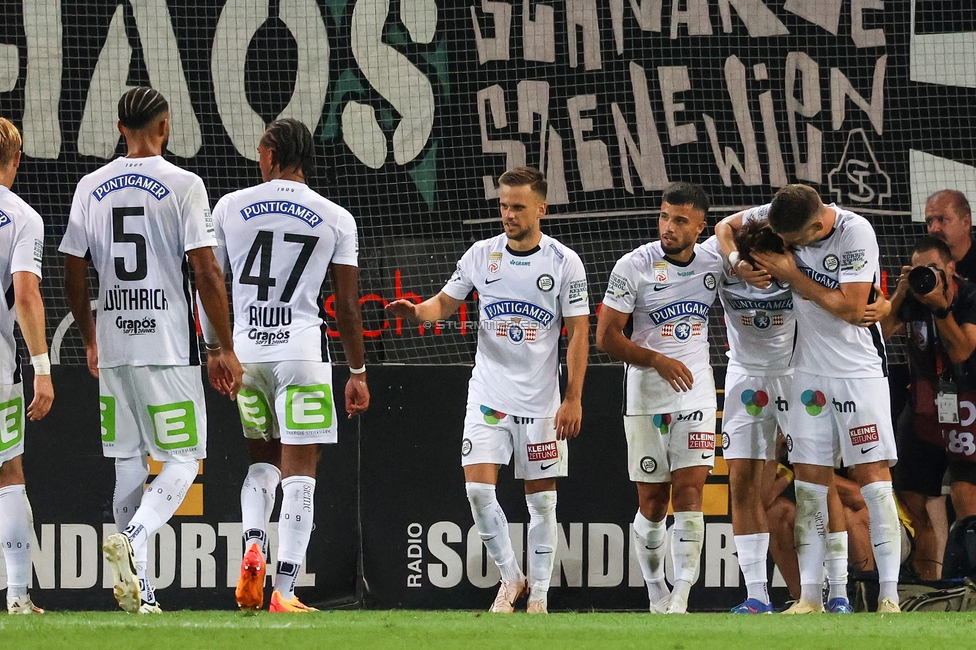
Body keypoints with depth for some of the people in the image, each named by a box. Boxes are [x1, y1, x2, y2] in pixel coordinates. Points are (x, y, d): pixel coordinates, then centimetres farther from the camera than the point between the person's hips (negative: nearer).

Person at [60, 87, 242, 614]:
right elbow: (206, 274, -10)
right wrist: (226, 349, -3)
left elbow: (73, 277, 9)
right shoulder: (183, 185, -6)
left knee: (128, 466, 10)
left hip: (113, 348, 5)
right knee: (183, 460, 2)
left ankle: (138, 591, 8)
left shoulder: (91, 188, 7)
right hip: (169, 347, -4)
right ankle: (132, 538, -24)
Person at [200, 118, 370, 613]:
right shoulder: (335, 219, 1)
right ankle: (284, 591, -6)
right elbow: (348, 306, 1)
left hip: (244, 348, 2)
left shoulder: (230, 207, 3)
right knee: (299, 471, 0)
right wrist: (358, 373, 10)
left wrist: (214, 349, 18)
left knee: (262, 459, 21)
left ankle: (252, 544, -5)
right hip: (302, 350, -2)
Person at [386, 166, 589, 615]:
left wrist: (573, 399, -9)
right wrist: (418, 310, -11)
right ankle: (510, 577, 9)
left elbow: (579, 333, -4)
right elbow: (446, 302, 13)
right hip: (489, 396, 2)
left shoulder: (564, 262, -5)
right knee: (477, 488, -10)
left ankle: (538, 594, 12)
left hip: (541, 400, -2)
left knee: (541, 498, 2)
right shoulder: (481, 255, 2)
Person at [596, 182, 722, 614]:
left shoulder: (714, 259, 0)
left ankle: (680, 598, -14)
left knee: (689, 493, -10)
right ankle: (656, 595, 18)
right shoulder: (634, 266, -9)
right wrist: (657, 360, -18)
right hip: (645, 397, -2)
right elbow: (606, 336, -8)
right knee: (653, 503, 3)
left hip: (696, 395, 2)